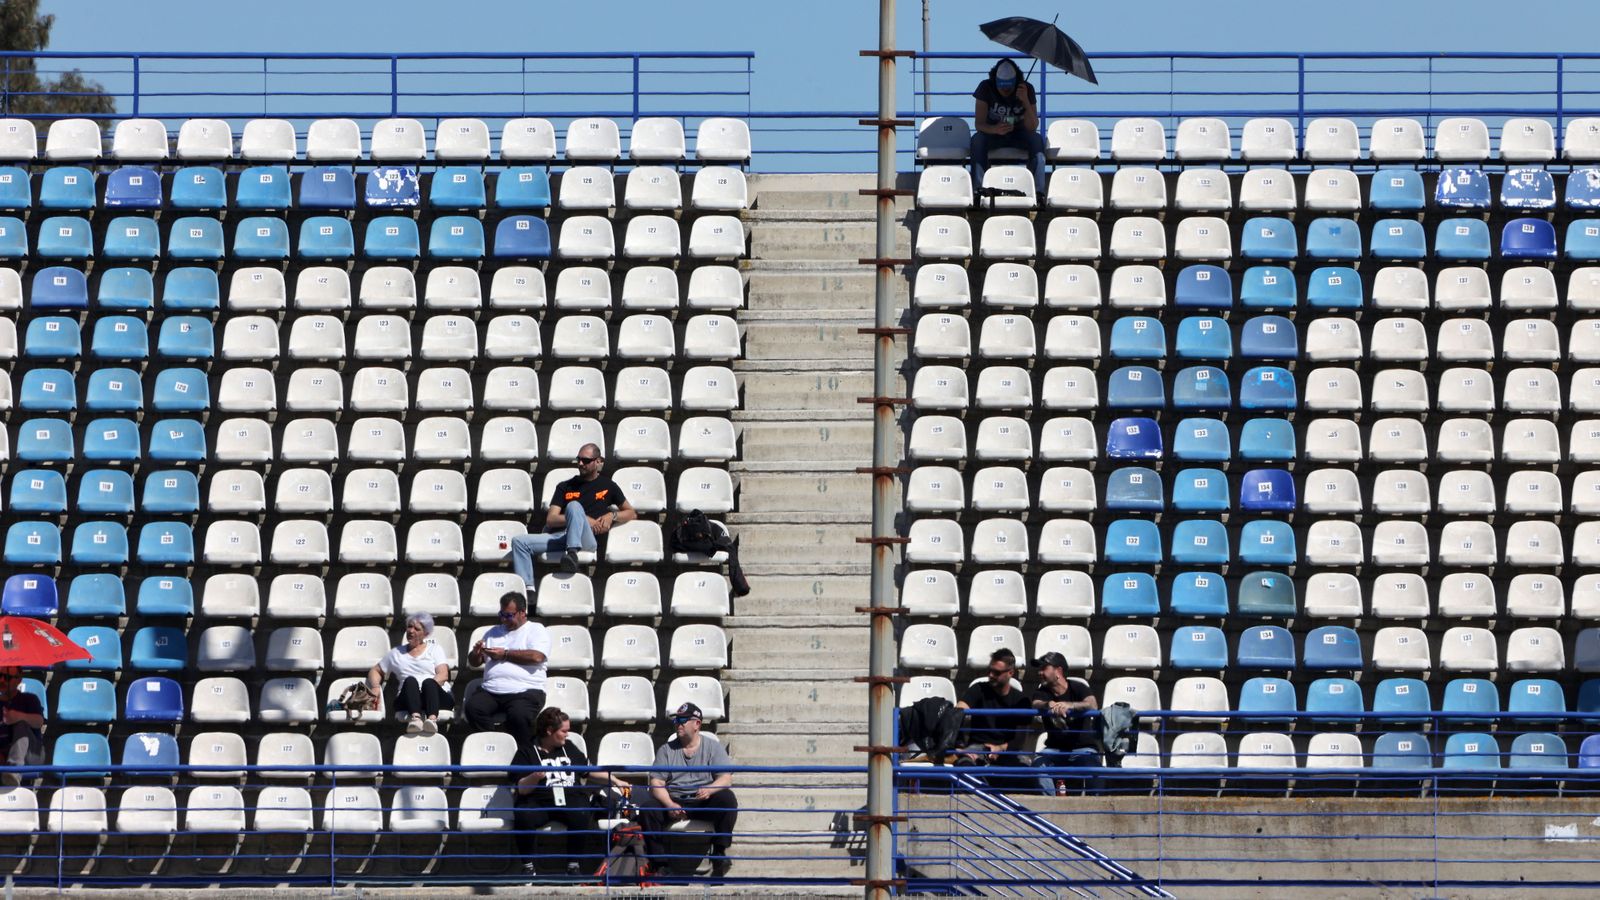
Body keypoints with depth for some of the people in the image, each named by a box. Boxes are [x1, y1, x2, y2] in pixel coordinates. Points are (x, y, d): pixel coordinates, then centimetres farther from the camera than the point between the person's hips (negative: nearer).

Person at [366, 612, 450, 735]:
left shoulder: (434, 649, 21)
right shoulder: (396, 653, 28)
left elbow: (443, 675, 6)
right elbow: (375, 670, 32)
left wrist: (429, 687, -14)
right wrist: (376, 687, 9)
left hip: (437, 696, -1)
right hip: (407, 701, 1)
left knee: (428, 682, -36)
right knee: (410, 680, -33)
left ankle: (432, 719, -65)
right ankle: (415, 717, -63)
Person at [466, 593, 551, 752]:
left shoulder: (536, 630, 11)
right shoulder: (494, 632, 27)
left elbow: (537, 656, -8)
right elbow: (474, 662, 29)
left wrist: (505, 654, -4)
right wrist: (476, 653, 4)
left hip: (525, 691, -5)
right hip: (490, 691, 5)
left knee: (519, 715, -36)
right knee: (472, 708, -27)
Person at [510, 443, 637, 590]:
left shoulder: (607, 485, 21)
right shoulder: (565, 487, 23)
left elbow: (631, 513, 28)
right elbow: (550, 519, 11)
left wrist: (612, 515, 5)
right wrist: (584, 519, -2)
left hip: (587, 540, -4)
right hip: (559, 536, 4)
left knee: (574, 506, -32)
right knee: (519, 541, -17)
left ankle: (572, 553, -46)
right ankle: (528, 589, -26)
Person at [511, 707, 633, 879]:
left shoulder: (569, 748, 21)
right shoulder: (527, 753, 6)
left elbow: (590, 772, 28)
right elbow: (522, 789, -4)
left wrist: (616, 781, 21)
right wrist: (535, 777, -23)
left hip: (570, 800, 3)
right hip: (539, 802, -3)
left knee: (581, 815, -33)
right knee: (524, 816, -36)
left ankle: (574, 865, -19)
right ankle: (528, 865, -18)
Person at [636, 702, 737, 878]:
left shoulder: (713, 747, 8)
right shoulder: (666, 750, 12)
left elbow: (727, 778, -4)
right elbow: (656, 782, 1)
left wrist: (709, 790, -27)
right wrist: (669, 804, -19)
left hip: (704, 803, -1)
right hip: (673, 800, 1)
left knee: (727, 798, -31)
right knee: (647, 807, -26)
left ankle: (719, 852, -25)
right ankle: (662, 862, -25)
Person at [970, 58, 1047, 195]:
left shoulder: (1027, 89, -13)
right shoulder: (986, 88, -15)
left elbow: (1032, 127, -19)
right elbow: (979, 123, -20)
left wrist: (1026, 101, -34)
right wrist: (995, 129, -42)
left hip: (1018, 135, 1)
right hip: (993, 134, -1)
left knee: (1037, 139, -30)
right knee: (977, 139, -33)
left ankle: (1038, 191, -35)